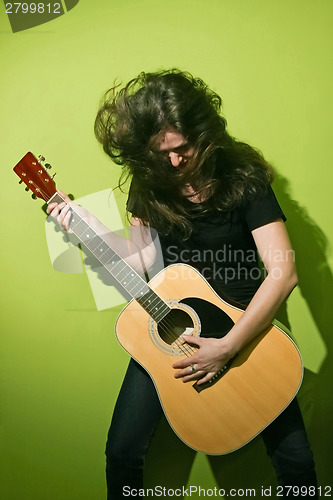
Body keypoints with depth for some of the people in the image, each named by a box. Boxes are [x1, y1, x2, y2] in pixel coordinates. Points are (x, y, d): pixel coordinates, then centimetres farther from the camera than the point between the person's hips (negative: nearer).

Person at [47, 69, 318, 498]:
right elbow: (145, 263, 0)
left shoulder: (241, 178, -15)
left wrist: (227, 346, -27)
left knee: (296, 461, -3)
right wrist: (91, 230, -13)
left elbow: (283, 272, -22)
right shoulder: (148, 185, -3)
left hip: (244, 326, -2)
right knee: (122, 451, -1)